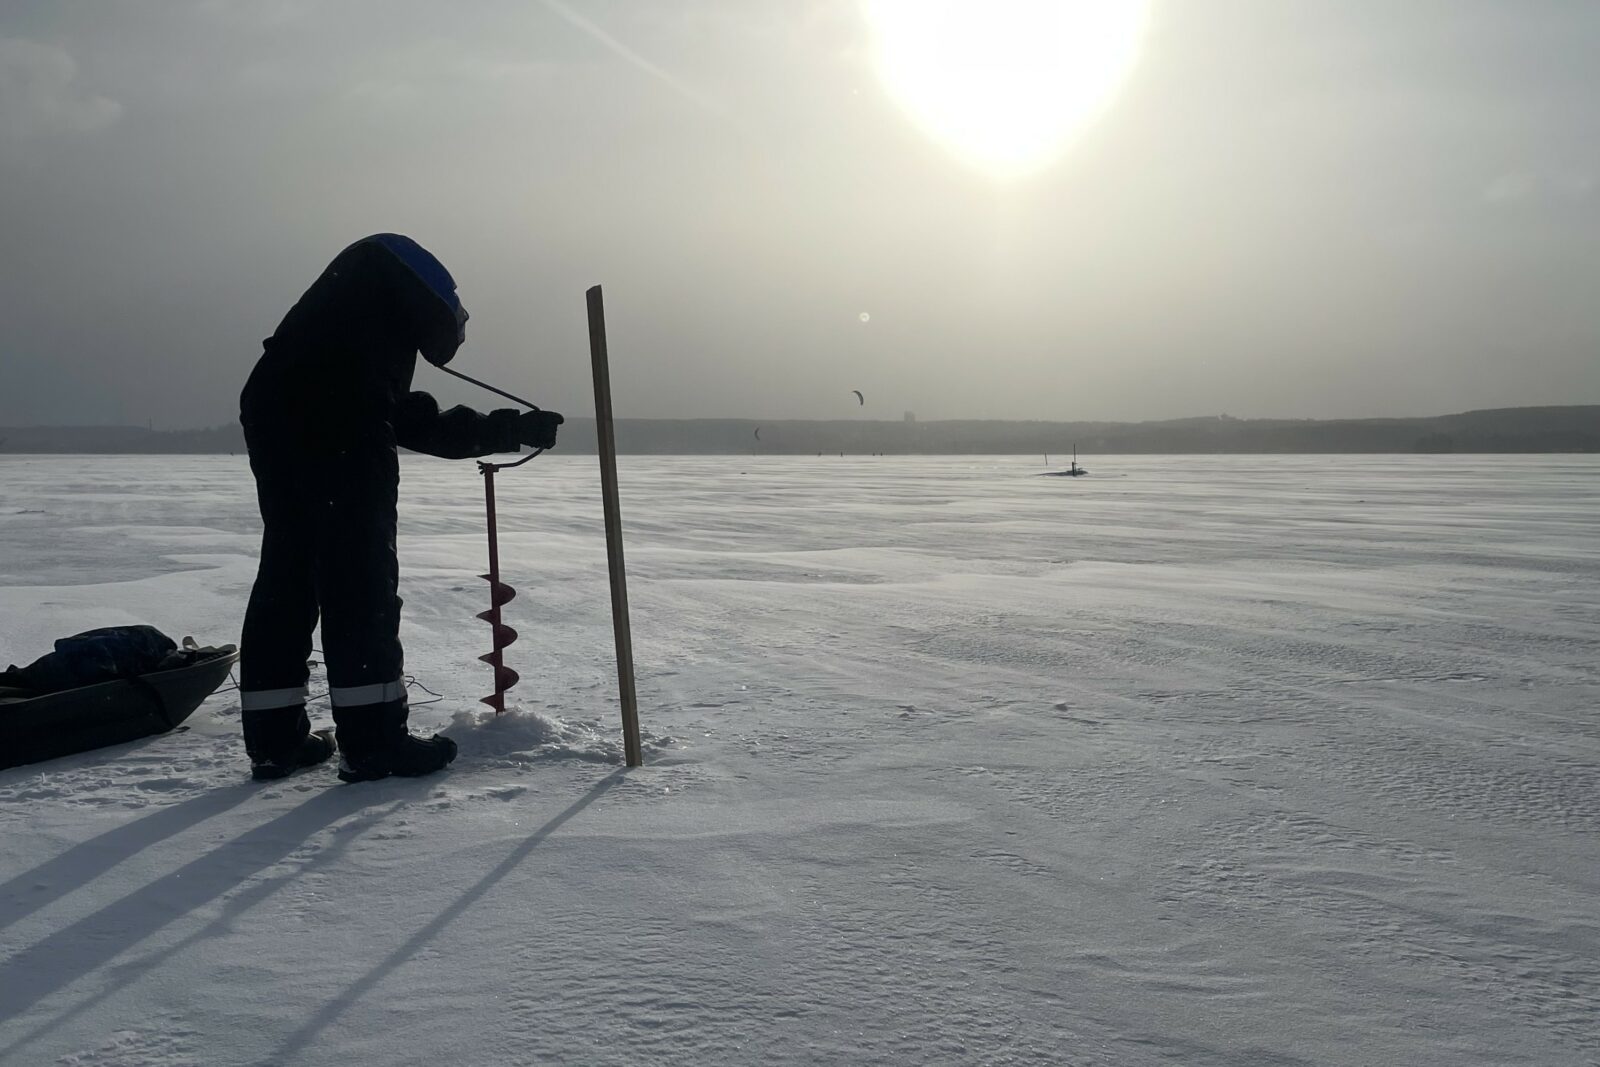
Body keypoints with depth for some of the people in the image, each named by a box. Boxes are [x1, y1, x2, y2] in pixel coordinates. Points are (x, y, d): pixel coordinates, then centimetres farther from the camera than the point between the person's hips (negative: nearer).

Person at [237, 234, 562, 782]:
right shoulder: (386, 257, 18)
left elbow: (414, 422, 29)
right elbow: (442, 339, 0)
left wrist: (509, 429, 30)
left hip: (271, 418, 9)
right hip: (339, 433, -9)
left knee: (287, 574, 12)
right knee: (361, 579, -6)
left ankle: (274, 738, 16)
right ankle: (372, 740, -3)